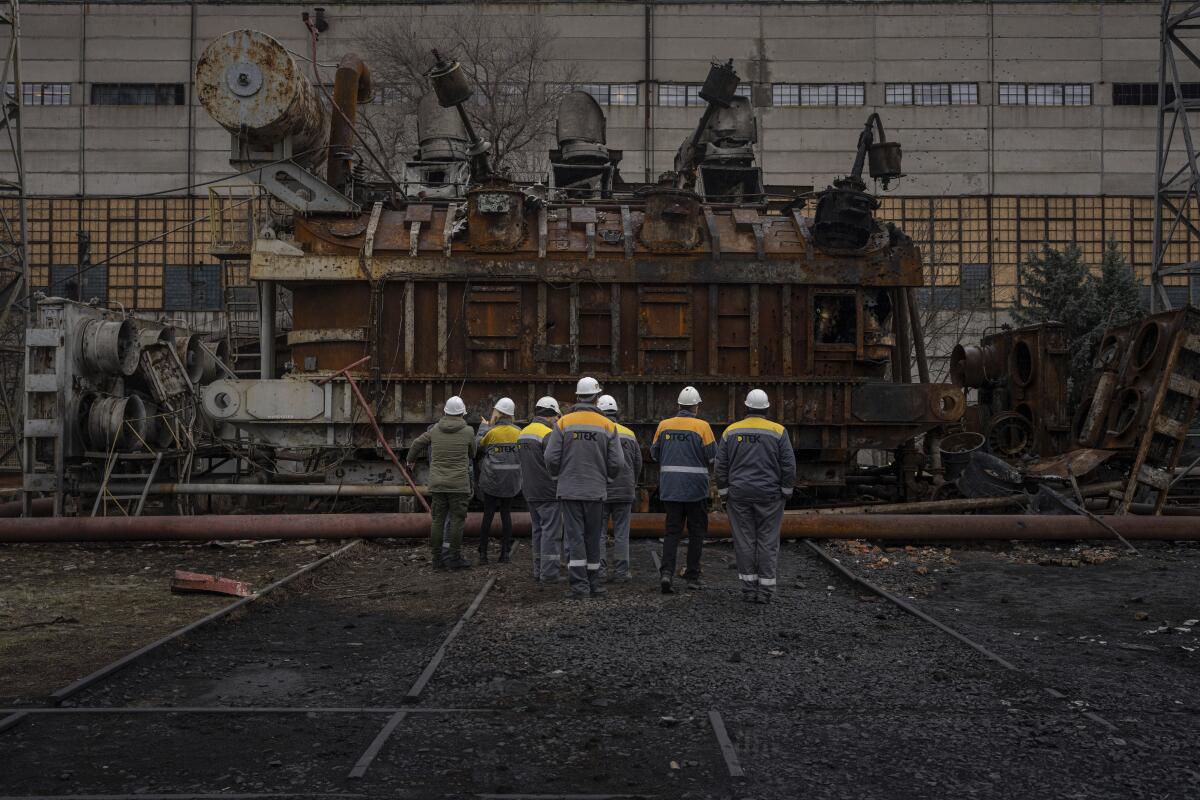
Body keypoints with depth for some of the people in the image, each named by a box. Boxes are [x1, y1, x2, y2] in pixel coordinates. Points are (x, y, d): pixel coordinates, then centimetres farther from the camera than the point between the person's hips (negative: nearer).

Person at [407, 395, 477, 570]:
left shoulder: (435, 430, 6)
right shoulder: (468, 431, -4)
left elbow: (417, 444, 20)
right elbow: (472, 454, 10)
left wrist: (410, 460, 38)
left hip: (437, 484, 4)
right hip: (459, 484, -4)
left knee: (438, 520, 7)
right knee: (457, 520, 0)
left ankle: (437, 558, 10)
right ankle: (455, 558, 0)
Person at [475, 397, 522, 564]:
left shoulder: (490, 431, -10)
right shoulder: (518, 432, 0)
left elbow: (478, 445, 3)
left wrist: (483, 427, 14)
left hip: (492, 480, -3)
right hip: (511, 481, 3)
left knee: (488, 515, 4)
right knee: (506, 515, 9)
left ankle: (483, 553, 5)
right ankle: (505, 553, 8)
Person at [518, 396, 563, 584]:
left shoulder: (522, 433, 12)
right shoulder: (548, 434, -15)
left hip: (530, 491, 8)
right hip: (548, 492, -8)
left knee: (537, 530, 14)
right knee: (551, 531, -4)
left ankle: (538, 571, 17)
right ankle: (549, 573, -5)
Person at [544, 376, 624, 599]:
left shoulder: (563, 423, -3)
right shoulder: (608, 425, -1)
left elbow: (551, 458, -6)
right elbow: (616, 463, -2)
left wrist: (559, 476, 14)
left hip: (569, 490, -1)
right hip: (596, 491, 1)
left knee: (575, 537, 1)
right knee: (593, 538, 11)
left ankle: (579, 584, -3)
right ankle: (594, 583, 18)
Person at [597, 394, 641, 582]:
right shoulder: (630, 434, 6)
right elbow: (638, 464, 12)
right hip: (625, 492, 3)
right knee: (621, 533, 7)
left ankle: (600, 570, 3)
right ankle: (621, 571, 7)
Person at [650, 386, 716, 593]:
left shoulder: (664, 425, 2)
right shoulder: (702, 426, -9)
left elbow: (654, 453, 8)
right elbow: (712, 455, -9)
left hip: (670, 488, 3)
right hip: (695, 487, -3)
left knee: (672, 531, 8)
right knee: (696, 532, 10)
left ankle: (666, 572, -9)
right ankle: (692, 576, 13)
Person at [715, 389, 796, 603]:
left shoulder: (731, 431, 3)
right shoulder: (778, 431, -2)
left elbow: (721, 465, 3)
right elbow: (789, 465, -4)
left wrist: (724, 493, 9)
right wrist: (786, 492, 5)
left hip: (739, 495, 1)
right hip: (769, 496, -1)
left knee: (744, 541, 6)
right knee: (767, 541, 4)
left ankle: (748, 588, 8)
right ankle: (765, 589, 4)